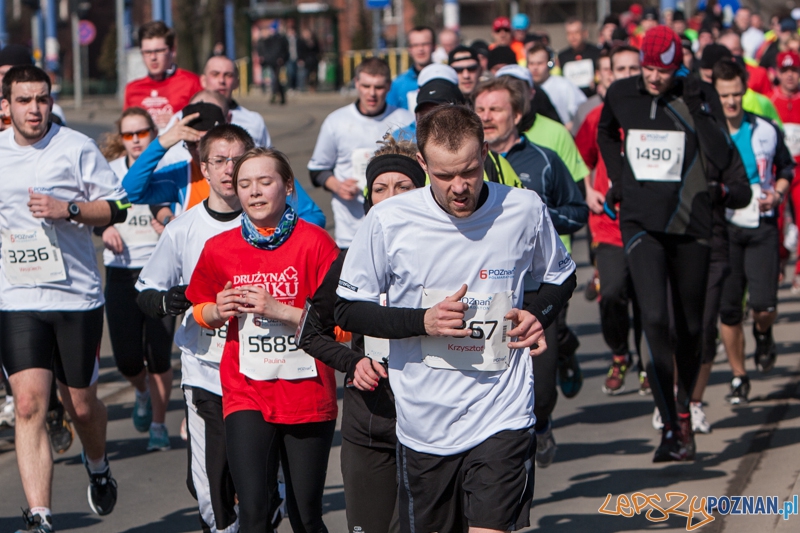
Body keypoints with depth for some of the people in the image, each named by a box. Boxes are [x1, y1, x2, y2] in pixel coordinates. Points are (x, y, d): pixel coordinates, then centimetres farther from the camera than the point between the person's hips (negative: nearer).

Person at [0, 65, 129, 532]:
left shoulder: (76, 148, -4)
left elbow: (118, 207, -3)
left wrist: (68, 209, -16)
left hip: (78, 296, -1)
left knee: (81, 405, 9)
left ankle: (98, 467, 43)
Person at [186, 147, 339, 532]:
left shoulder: (314, 243, -6)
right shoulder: (219, 249, 3)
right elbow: (199, 310, 20)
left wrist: (280, 311, -18)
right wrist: (218, 311, -3)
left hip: (307, 395, -1)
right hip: (246, 396, 1)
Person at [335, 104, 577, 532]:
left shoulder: (525, 210, -3)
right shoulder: (389, 221, -8)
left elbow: (561, 278, 17)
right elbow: (347, 309, 0)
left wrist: (538, 316, -4)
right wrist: (422, 321, -15)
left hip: (502, 418, -1)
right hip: (422, 424, 1)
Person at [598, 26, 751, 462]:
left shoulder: (695, 99, -5)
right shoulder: (621, 95, 4)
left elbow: (722, 155, -5)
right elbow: (605, 132, 25)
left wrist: (725, 189, -22)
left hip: (689, 224, 0)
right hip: (641, 224, 0)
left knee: (690, 326, 10)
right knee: (654, 319, -16)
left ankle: (684, 408, 33)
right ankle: (670, 428, -15)